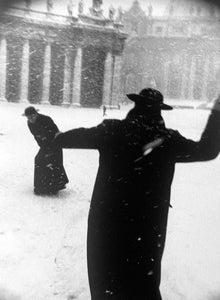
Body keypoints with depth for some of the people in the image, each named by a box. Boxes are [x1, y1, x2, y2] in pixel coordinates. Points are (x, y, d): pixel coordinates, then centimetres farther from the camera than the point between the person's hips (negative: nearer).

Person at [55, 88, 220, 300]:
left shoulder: (113, 130, -9)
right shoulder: (168, 139, -8)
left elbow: (80, 136, 2)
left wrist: (59, 138, 23)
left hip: (108, 217, 0)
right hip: (148, 222, 1)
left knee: (106, 273, 19)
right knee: (145, 278, 19)